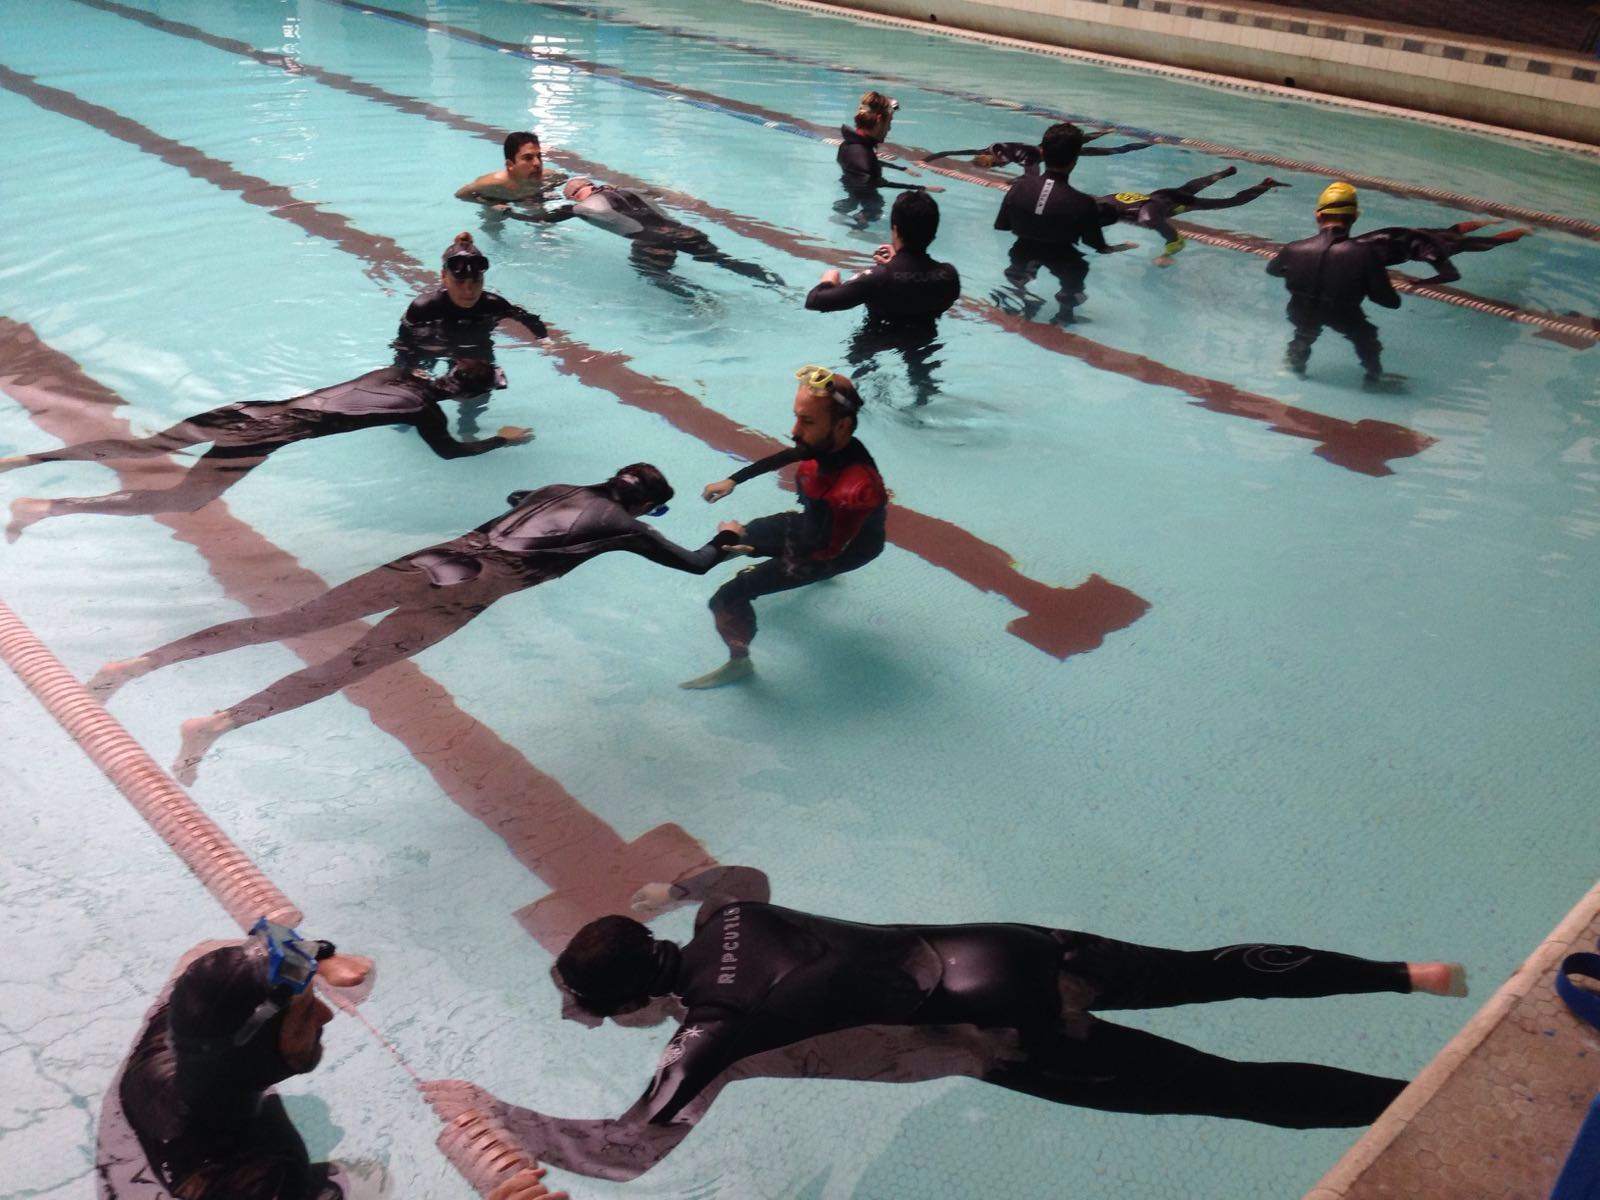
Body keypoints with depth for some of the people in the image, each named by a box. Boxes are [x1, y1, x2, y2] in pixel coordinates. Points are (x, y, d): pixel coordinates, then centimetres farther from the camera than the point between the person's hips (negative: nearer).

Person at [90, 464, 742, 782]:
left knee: (293, 619, -1)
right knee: (354, 662, -20)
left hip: (441, 555, 7)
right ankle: (219, 723, -38)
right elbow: (696, 564, 17)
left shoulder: (563, 489, 30)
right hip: (473, 586, -6)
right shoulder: (627, 526, 11)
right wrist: (726, 537, 39)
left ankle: (138, 663, -7)